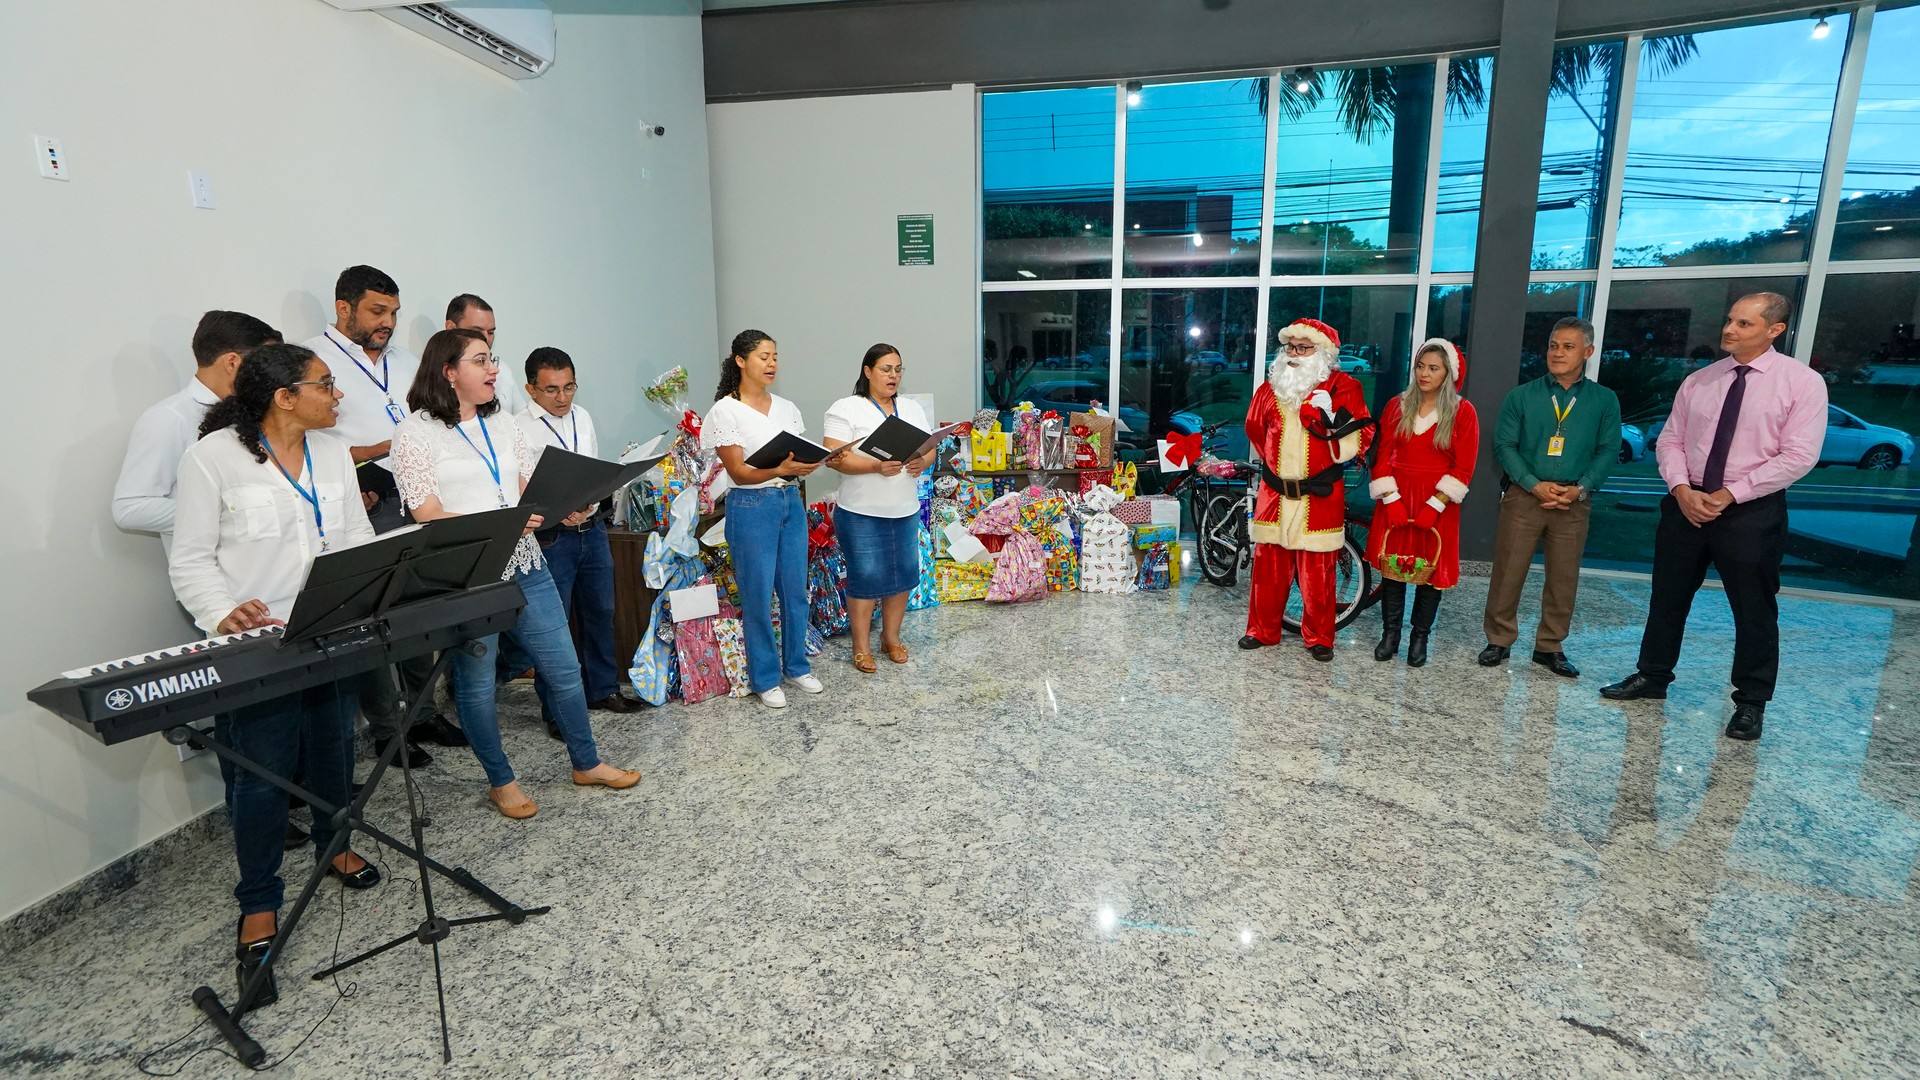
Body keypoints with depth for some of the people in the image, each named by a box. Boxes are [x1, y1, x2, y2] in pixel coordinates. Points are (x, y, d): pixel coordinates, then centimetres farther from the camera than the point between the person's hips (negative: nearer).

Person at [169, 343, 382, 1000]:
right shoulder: (213, 456, -10)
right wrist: (224, 613, -25)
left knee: (333, 749, 17)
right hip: (255, 643, -5)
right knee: (262, 774, 1)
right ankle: (259, 903, 17)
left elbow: (358, 537, 8)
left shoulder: (332, 451, 7)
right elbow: (191, 560, -8)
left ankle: (333, 843, 40)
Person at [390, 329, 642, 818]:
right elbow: (428, 516, -12)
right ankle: (501, 782, 27)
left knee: (564, 667, 9)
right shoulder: (415, 432, -5)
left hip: (524, 565, 5)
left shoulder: (503, 427, 12)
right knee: (477, 684, 8)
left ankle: (587, 764, 27)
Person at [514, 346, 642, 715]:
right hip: (552, 537, -6)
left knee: (600, 611, 16)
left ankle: (603, 689, 32)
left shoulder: (581, 417, 9)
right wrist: (559, 513, -26)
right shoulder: (519, 429, -10)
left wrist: (590, 507, -3)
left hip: (593, 529, 6)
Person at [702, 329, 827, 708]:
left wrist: (813, 462, -15)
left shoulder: (787, 408, 9)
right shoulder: (725, 411, -9)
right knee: (758, 597, 3)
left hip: (791, 503, 6)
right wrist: (781, 469, -30)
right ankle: (765, 678, 19)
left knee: (796, 591, 13)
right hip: (751, 508, -5)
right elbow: (738, 472, -14)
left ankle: (797, 665, 30)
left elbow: (804, 456, 9)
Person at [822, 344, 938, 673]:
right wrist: (877, 466, -28)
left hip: (905, 511, 6)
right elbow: (835, 457, -16)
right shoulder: (846, 409, -7)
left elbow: (930, 448, 10)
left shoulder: (913, 409, 11)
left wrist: (922, 462, -14)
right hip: (861, 514, -5)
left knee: (903, 574, 10)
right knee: (865, 577, 0)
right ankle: (861, 646, 16)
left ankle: (891, 637, 28)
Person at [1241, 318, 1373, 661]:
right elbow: (1255, 429, 23)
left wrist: (1335, 422, -23)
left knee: (1318, 572, 3)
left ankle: (1319, 637, 18)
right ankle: (1263, 630, 22)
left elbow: (1360, 438, -7)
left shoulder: (1343, 387, -2)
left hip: (1320, 496, -3)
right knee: (1268, 566, 9)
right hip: (1275, 492, 4)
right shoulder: (1271, 387, 10)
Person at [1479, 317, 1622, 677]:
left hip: (1574, 501, 1)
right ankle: (1499, 640, 14)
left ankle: (1550, 646, 20)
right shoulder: (1522, 396, 3)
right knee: (1508, 572, 1)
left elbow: (1608, 450, 3)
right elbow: (1504, 445, -2)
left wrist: (1580, 489, -11)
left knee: (1564, 577, 7)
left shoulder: (1604, 400, 6)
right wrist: (1535, 485, -13)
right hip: (1524, 496, -1)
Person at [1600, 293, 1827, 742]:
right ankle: (1651, 677, 28)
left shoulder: (1802, 382, -6)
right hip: (1686, 503, 4)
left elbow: (1798, 456, -12)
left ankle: (1751, 703, 21)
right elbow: (1670, 440, 7)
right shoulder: (1698, 381, 6)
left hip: (1752, 511, -4)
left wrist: (1729, 495, -17)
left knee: (1754, 611, 7)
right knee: (1668, 598, 13)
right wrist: (1682, 490, -10)